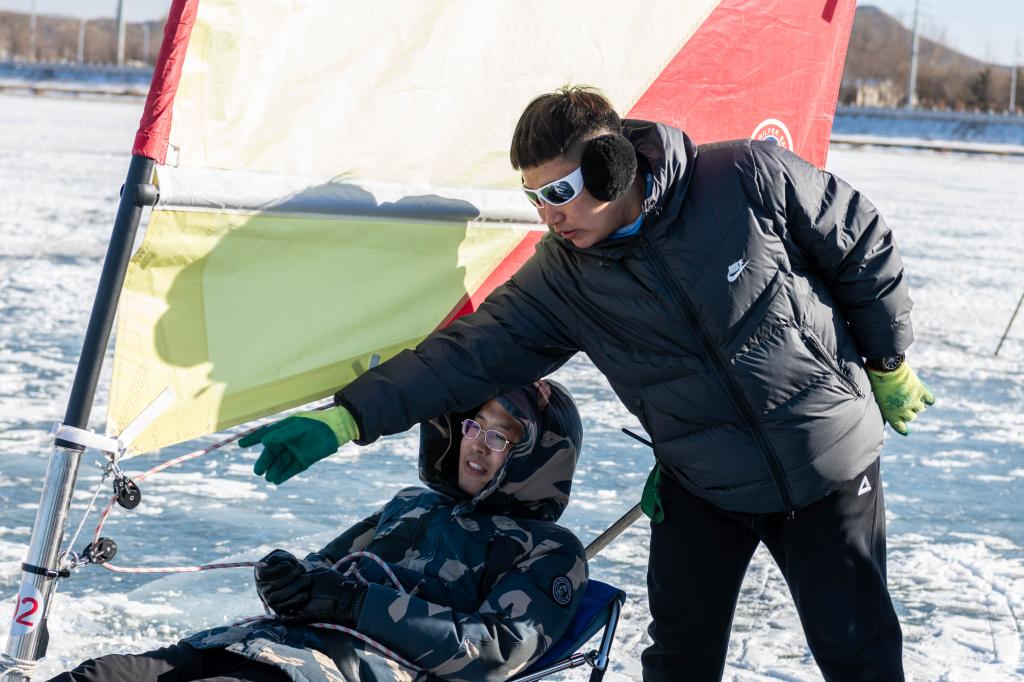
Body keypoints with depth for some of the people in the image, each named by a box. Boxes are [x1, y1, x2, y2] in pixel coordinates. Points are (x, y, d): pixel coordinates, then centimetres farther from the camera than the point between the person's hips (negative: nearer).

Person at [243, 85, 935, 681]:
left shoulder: (752, 179, -17)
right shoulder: (563, 277, -7)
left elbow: (864, 246, -5)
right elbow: (470, 352, -10)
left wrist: (889, 363, 4)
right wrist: (343, 420, -18)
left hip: (831, 464, -3)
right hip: (703, 490, 3)